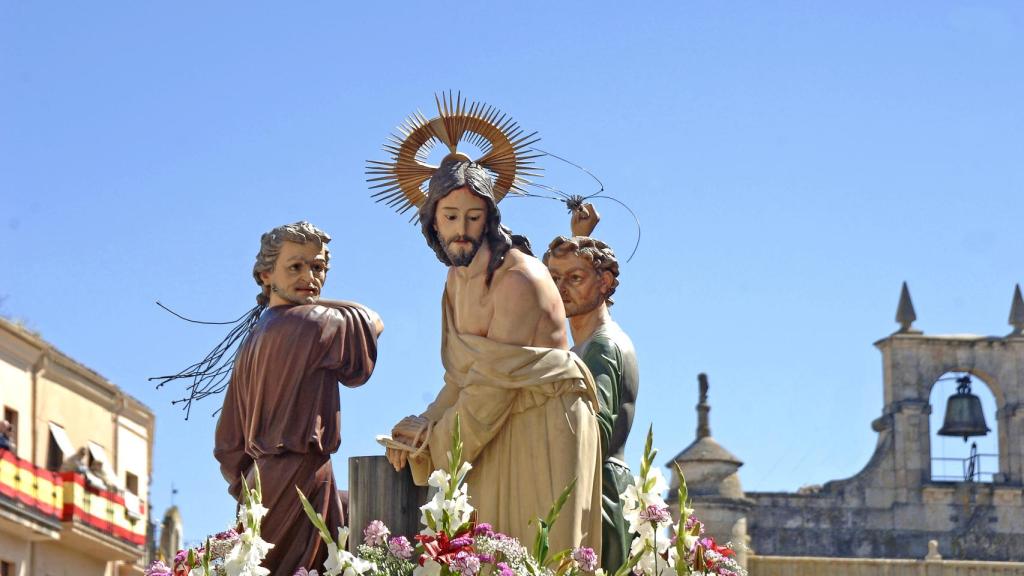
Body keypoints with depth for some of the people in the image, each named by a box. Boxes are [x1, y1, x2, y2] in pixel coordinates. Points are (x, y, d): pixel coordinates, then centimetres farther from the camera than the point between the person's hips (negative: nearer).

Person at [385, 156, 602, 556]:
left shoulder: (518, 279, -17)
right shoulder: (458, 277, 9)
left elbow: (493, 380, -18)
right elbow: (460, 376, 12)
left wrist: (434, 437, -9)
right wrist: (425, 428, -4)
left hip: (546, 429, -8)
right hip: (499, 436, 8)